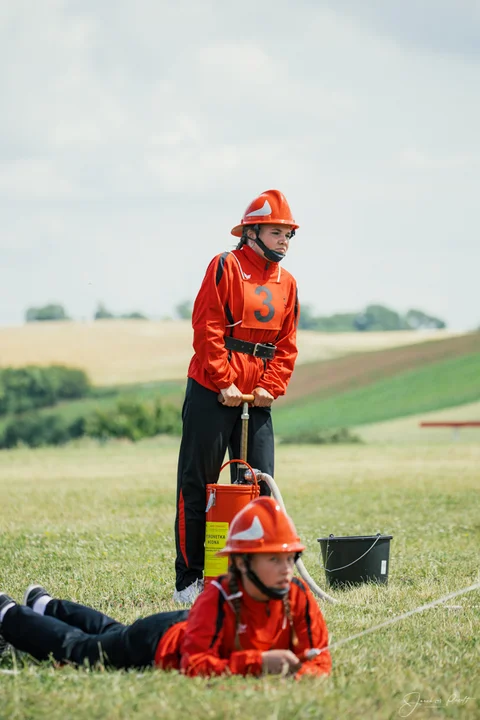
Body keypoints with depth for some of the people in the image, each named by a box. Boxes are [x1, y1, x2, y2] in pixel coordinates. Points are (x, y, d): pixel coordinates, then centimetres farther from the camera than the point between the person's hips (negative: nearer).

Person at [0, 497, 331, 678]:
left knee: (110, 632, 35)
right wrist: (256, 663, -56)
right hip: (158, 642, -6)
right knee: (73, 647, 21)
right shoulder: (218, 599, -44)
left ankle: (46, 606, 63)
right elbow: (193, 664, -48)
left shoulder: (298, 597, -30)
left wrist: (303, 672, -47)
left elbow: (319, 657, -24)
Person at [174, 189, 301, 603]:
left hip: (257, 398, 6)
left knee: (261, 487, 2)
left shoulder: (287, 284, 13)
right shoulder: (227, 266, -5)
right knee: (196, 486, -1)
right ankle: (189, 580, 5)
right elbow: (207, 328, -11)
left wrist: (270, 387, -4)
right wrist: (224, 383, -15)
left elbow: (287, 344, 11)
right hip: (211, 392, -6)